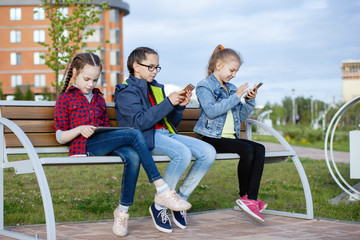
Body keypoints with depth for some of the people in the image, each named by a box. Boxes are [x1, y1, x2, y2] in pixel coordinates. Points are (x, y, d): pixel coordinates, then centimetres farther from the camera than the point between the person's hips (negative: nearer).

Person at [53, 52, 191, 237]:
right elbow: (60, 137, 4)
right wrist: (79, 129, -15)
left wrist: (119, 135, 6)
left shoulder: (98, 99, 27)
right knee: (135, 134, -27)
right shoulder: (65, 99, 9)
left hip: (104, 145, 6)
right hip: (84, 146, -6)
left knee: (133, 157, -31)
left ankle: (122, 211, -21)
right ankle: (162, 191, -30)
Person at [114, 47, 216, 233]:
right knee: (183, 153, -34)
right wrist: (168, 102, -16)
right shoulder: (126, 91, 1)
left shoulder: (157, 88, 23)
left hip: (166, 134, 8)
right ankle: (159, 206, -16)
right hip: (144, 137, -7)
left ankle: (180, 200, -2)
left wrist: (180, 106, 4)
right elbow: (140, 122, -16)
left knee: (208, 152, -13)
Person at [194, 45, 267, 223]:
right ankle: (244, 195, -11)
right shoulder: (204, 86, 0)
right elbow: (211, 111, -18)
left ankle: (251, 198, -26)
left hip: (231, 137, 7)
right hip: (212, 138, -7)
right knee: (247, 150, -28)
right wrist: (235, 97, -16)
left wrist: (249, 101, 7)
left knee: (259, 149, -20)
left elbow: (241, 117, 24)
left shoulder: (231, 89, 21)